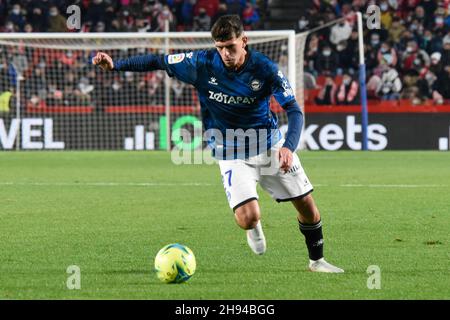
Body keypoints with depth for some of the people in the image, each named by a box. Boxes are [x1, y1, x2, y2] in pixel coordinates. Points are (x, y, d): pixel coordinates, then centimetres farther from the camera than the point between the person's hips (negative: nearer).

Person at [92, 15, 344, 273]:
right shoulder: (202, 63, -16)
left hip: (270, 144, 1)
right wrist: (115, 65, -15)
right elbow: (159, 62, -5)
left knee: (307, 205, 4)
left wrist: (289, 147, -38)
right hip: (231, 152, -1)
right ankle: (255, 229, 20)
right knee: (248, 218, -21)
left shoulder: (265, 68, -18)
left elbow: (294, 111, -20)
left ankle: (317, 260, 32)